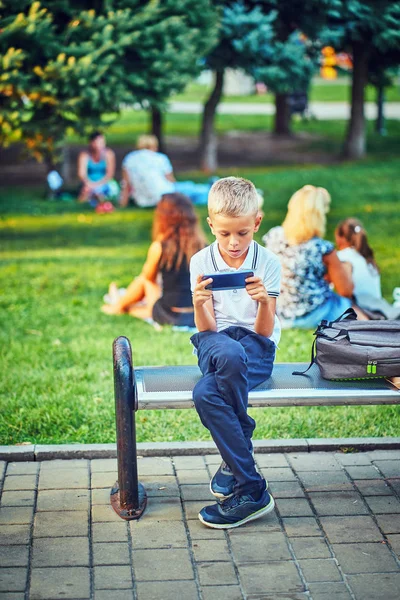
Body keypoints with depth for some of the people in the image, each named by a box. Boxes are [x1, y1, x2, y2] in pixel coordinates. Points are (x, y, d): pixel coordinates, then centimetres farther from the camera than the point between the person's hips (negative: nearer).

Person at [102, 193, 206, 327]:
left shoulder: (159, 247, -12)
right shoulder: (201, 244, -3)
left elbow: (149, 276, 7)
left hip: (171, 316, -4)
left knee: (144, 280, 23)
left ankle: (119, 305, 50)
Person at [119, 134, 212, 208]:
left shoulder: (129, 159, 6)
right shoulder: (160, 158, -1)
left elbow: (126, 185, 6)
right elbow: (171, 181, 9)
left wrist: (123, 203, 14)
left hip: (141, 202, 5)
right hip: (162, 198, -5)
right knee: (190, 188, 16)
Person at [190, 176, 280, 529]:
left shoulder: (268, 263, -2)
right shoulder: (201, 262, 0)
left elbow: (264, 332, -5)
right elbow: (207, 329, -4)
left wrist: (264, 302, -25)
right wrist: (199, 304, -25)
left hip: (257, 347, -1)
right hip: (216, 342, 1)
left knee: (206, 393, -36)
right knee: (229, 354, -40)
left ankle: (234, 462, -8)